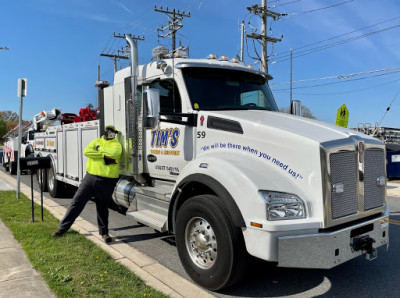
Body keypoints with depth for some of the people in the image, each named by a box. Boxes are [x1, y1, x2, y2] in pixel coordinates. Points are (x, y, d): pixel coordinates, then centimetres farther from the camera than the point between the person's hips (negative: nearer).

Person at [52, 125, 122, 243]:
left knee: (102, 207, 8)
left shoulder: (116, 144, 4)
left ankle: (104, 232, 25)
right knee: (77, 201, 4)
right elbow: (86, 151, -6)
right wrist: (104, 156, -13)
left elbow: (114, 152, -21)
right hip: (90, 177, 3)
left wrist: (99, 148, -8)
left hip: (107, 181, -2)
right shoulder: (96, 141, 12)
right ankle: (63, 228, 16)